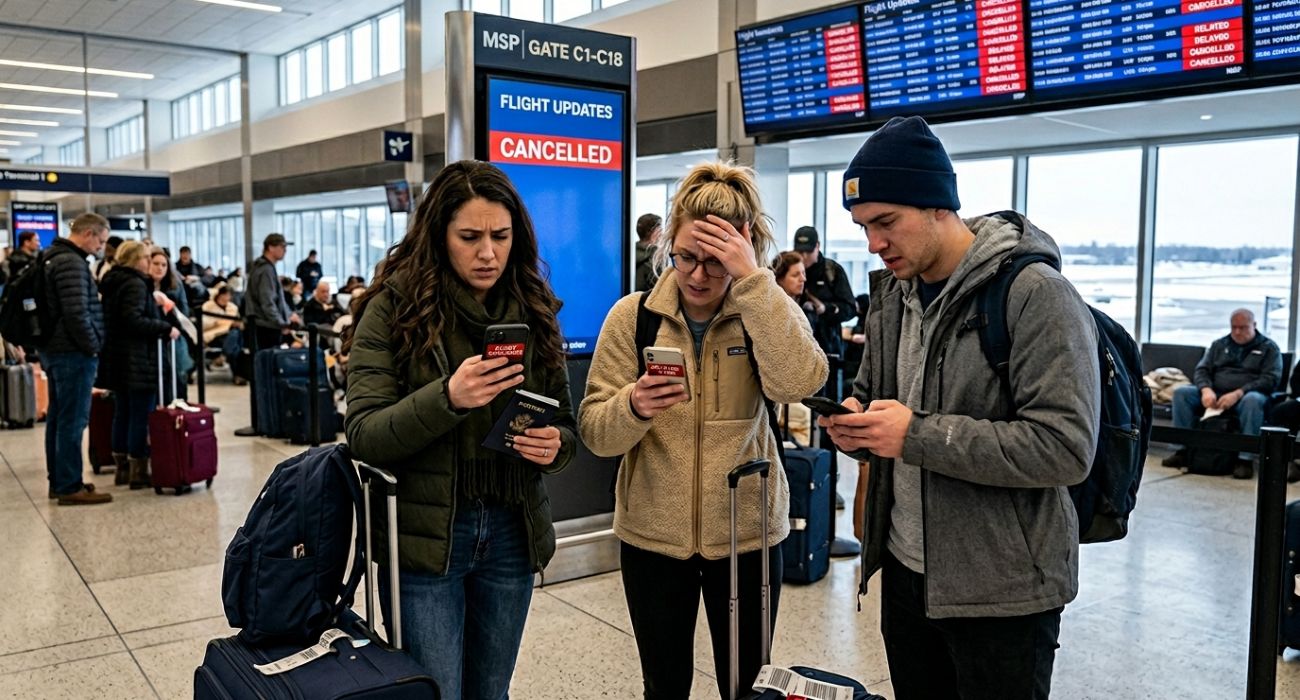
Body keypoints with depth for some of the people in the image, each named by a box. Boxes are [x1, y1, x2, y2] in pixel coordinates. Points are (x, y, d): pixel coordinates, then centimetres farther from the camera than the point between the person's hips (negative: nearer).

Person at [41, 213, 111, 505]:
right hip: (73, 353, -11)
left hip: (54, 349, 11)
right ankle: (70, 487, -2)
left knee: (58, 418, 14)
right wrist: (93, 347, -13)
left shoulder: (52, 258, 16)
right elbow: (77, 313, -25)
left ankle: (58, 481, 22)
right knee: (73, 421, -6)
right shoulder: (72, 263, -17)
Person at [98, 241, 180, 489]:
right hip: (138, 361, -10)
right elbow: (133, 320, -24)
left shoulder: (112, 283, 16)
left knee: (122, 414, 14)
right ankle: (139, 472, -2)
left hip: (117, 360, 10)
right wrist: (165, 329, -19)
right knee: (141, 416, -5)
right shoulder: (136, 284, -13)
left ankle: (122, 468, 21)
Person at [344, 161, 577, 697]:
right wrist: (447, 398, -30)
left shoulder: (534, 311, 4)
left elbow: (565, 425, 11)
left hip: (512, 534, 4)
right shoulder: (393, 309, -7)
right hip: (424, 536, -3)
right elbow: (364, 437, -13)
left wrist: (554, 445, -13)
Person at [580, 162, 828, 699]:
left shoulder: (766, 310, -4)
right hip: (652, 535, 0)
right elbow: (595, 433, -8)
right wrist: (634, 407, -29)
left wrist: (753, 279, -28)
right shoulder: (632, 316, -5)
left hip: (745, 533, 0)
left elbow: (798, 383, -25)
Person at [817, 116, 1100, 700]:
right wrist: (854, 422, -6)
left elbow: (1066, 449, -23)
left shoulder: (1036, 294, -17)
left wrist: (918, 435, -26)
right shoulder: (892, 291, 6)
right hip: (904, 570, 7)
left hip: (1001, 592, -7)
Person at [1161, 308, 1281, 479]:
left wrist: (1238, 394, -20)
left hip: (1246, 395, -4)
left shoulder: (1269, 348, 8)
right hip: (1214, 394, 4)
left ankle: (1245, 459, -35)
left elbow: (1271, 379, -5)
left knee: (1252, 400, -39)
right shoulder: (1218, 345, 20)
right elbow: (1201, 370, 11)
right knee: (1181, 392, -20)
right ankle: (1184, 450, -19)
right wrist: (1206, 389, -14)